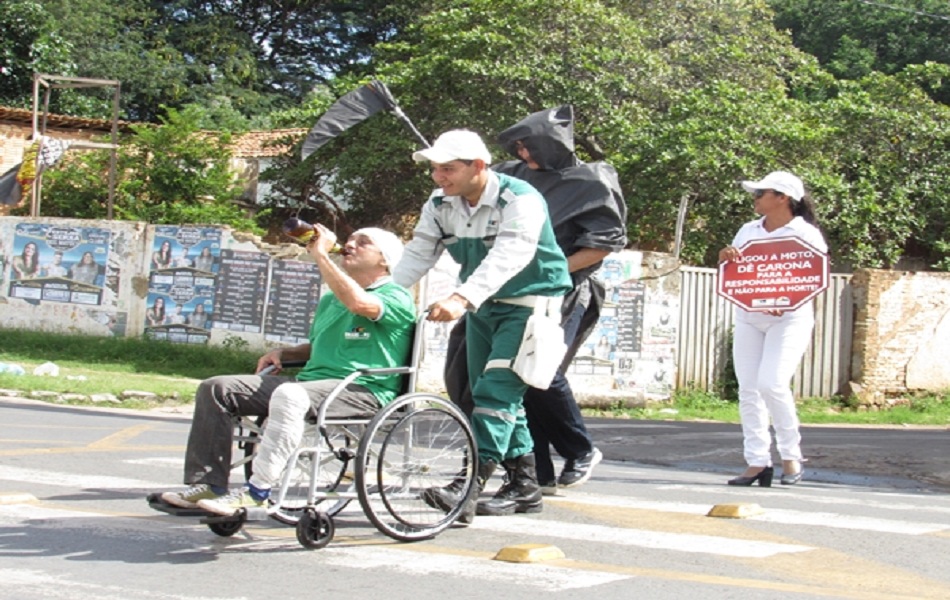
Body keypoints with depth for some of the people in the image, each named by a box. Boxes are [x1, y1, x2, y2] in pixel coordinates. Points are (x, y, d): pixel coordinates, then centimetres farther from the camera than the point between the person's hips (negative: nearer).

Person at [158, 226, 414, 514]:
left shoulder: (396, 296, -1)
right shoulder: (329, 300, 27)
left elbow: (358, 303, -24)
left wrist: (320, 254, -17)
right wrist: (284, 353, 17)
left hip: (363, 390, -9)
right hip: (312, 382, 9)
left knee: (289, 395, -39)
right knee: (216, 388, -2)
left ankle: (257, 490, -34)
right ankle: (208, 485, -7)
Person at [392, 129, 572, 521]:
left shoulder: (520, 200, -24)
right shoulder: (440, 205, -2)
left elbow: (507, 257, -38)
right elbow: (418, 256, -5)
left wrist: (462, 298, -52)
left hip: (529, 305, -8)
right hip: (483, 308, 8)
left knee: (497, 390, -18)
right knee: (494, 396, 10)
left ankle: (469, 488, -23)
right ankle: (524, 485, 20)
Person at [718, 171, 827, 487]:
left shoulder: (806, 233, -2)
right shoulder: (748, 231, 14)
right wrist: (724, 257, -9)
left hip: (789, 319, -6)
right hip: (747, 317, 6)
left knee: (772, 383, -18)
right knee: (748, 389, 0)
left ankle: (791, 456, -1)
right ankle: (757, 462, 4)